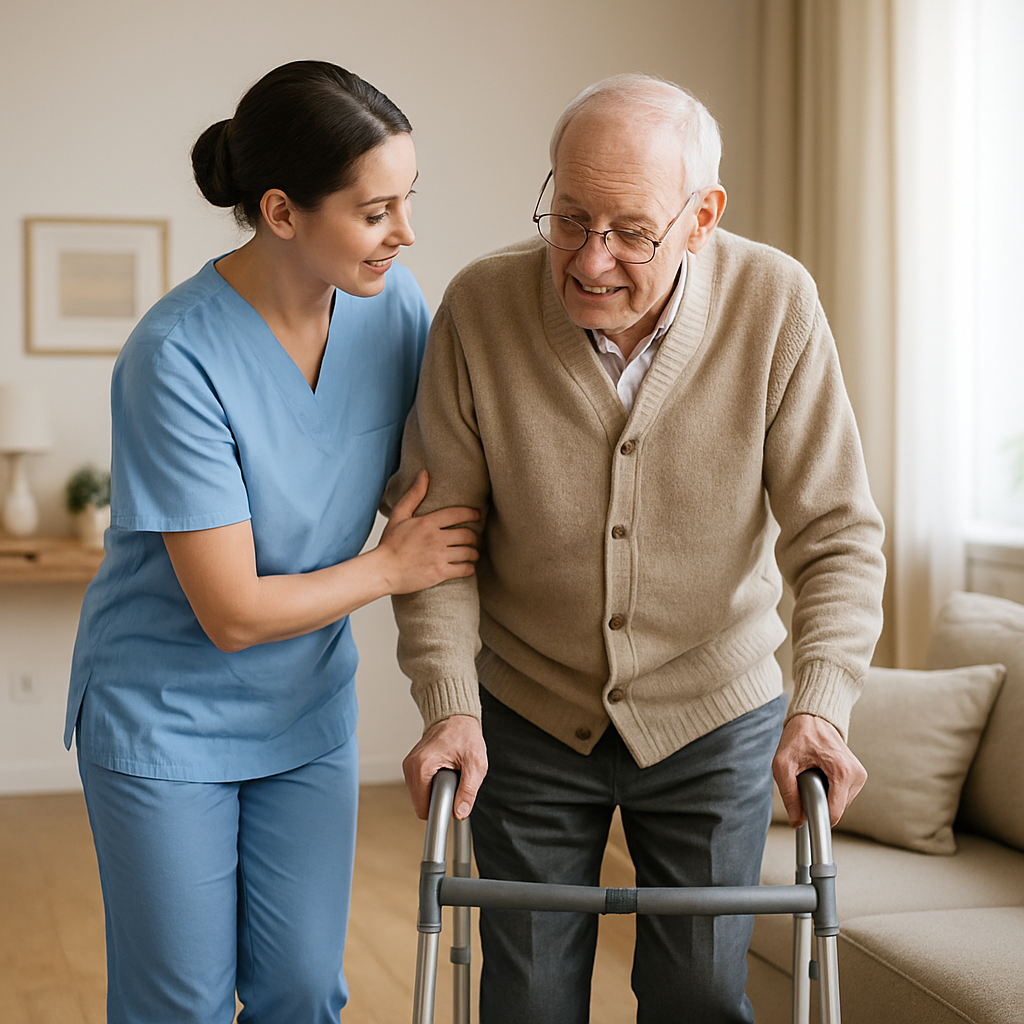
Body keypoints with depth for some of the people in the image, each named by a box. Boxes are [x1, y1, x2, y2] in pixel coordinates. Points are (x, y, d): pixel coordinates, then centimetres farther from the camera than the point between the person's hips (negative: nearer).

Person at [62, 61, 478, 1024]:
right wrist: (390, 566, -11)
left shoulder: (390, 302, -11)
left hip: (308, 710, 5)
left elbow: (434, 493, 3)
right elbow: (235, 612, -23)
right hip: (165, 717, -4)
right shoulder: (176, 358, -27)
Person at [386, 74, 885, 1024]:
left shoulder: (776, 305, -18)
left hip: (712, 719, 0)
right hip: (527, 720, 0)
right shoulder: (480, 306, -17)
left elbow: (837, 532, -15)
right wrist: (450, 705, -21)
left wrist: (820, 703, -28)